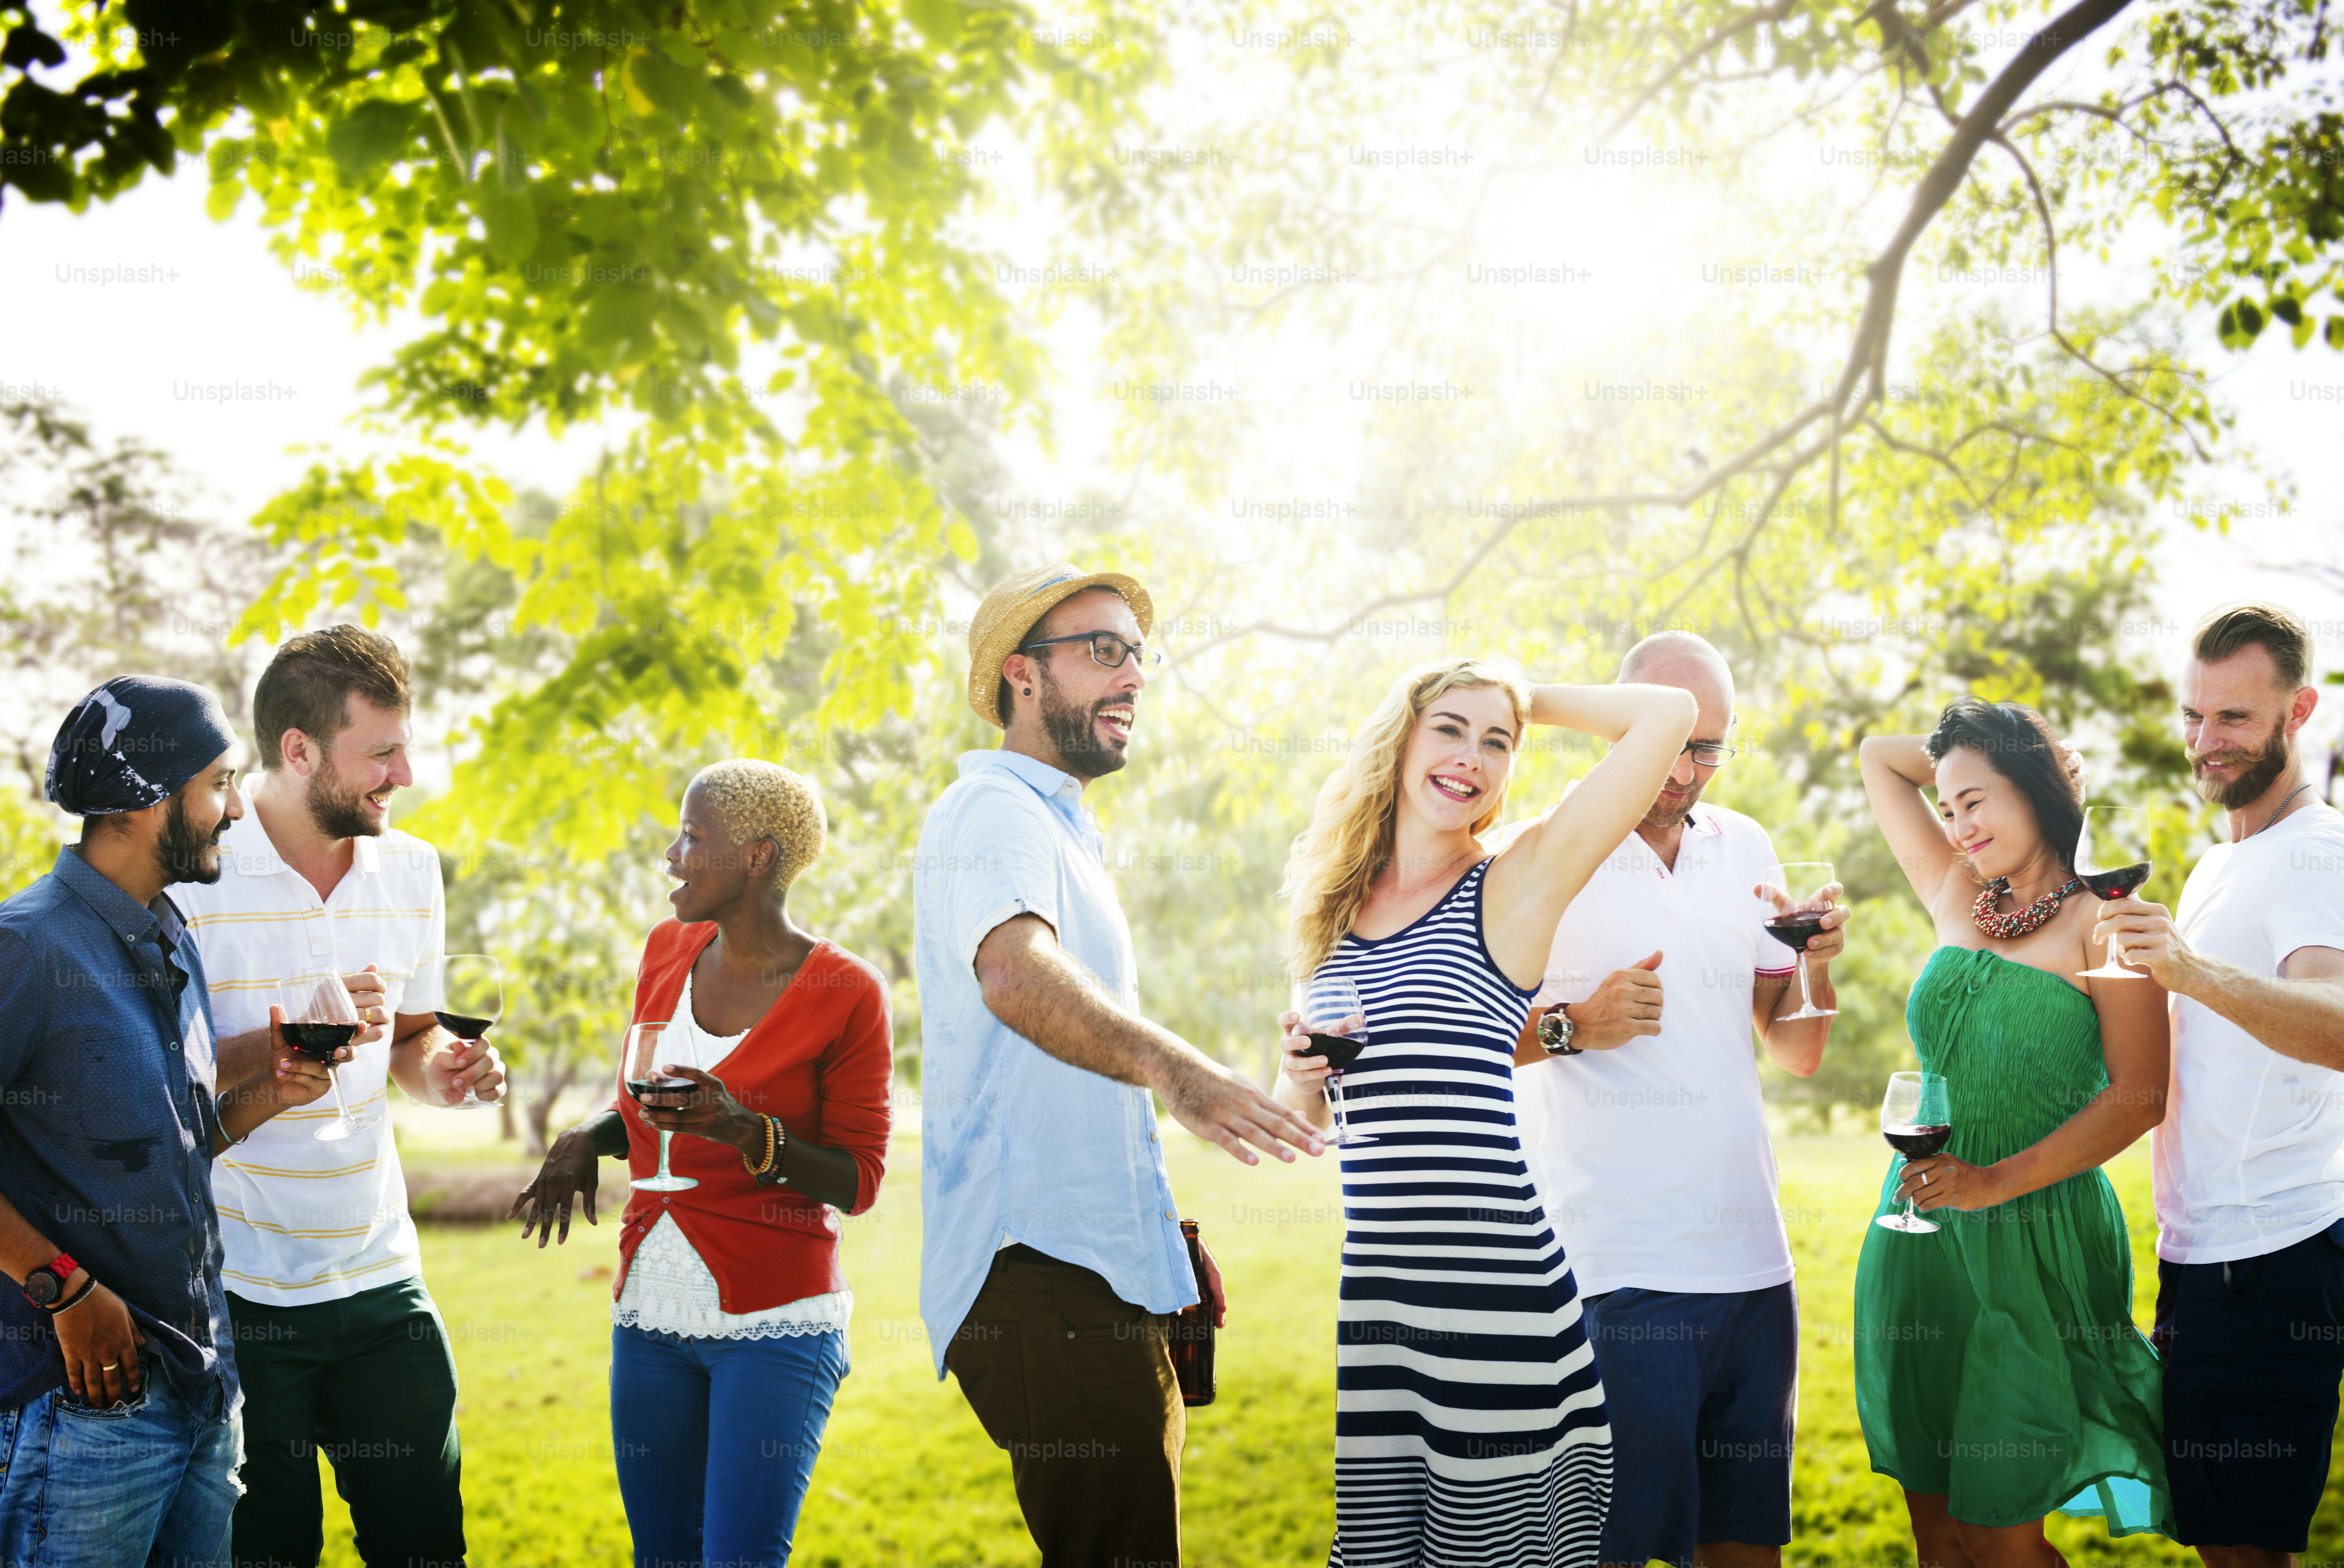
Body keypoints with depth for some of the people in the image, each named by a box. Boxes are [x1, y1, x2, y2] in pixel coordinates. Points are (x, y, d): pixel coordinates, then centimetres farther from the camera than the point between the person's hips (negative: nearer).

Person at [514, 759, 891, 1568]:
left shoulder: (845, 993, -9)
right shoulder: (667, 951, 8)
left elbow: (859, 1181, -7)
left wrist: (750, 1135, -23)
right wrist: (586, 1138, 1)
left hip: (775, 1323, -6)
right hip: (652, 1311, 6)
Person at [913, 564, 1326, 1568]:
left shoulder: (1066, 833, 24)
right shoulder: (992, 814, -10)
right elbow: (1013, 972, -34)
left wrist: (1171, 1235, 25)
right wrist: (1172, 1068, -50)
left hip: (1105, 1275, 11)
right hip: (1041, 1277, -11)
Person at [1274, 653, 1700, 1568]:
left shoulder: (1514, 889, -1)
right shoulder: (1337, 908, 14)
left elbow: (1669, 714, -7)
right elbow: (1300, 1116, 22)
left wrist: (1527, 700, 7)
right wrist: (1302, 1067, 0)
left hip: (1494, 1289, -4)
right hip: (1361, 1297, 5)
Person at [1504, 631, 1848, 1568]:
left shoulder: (1744, 849, 12)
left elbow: (1797, 1054, 16)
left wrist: (1820, 964, -3)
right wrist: (1577, 1026, -18)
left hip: (1753, 1265, 6)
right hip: (1613, 1272, -5)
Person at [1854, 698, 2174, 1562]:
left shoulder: (2103, 924, -5)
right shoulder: (1958, 899, 11)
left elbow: (2140, 1097, -11)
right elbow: (1879, 757, 22)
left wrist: (1997, 1180, -17)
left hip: (2034, 1243, -6)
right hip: (1921, 1236, 6)